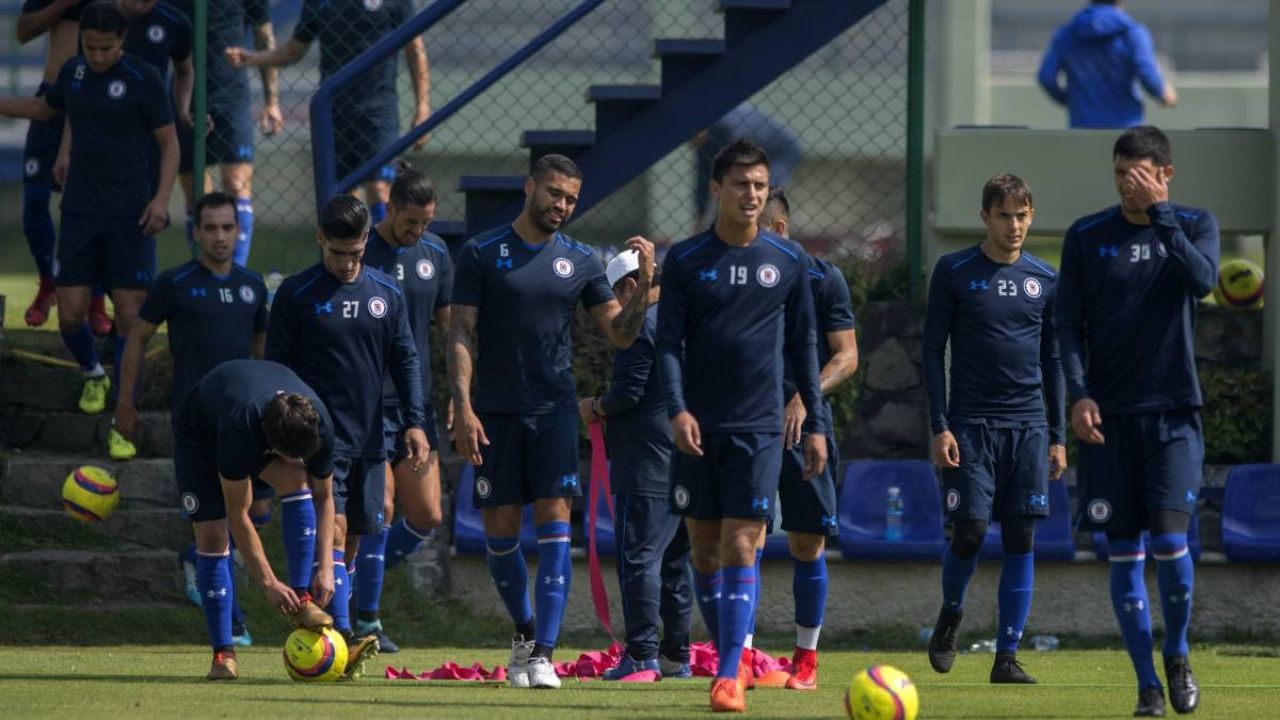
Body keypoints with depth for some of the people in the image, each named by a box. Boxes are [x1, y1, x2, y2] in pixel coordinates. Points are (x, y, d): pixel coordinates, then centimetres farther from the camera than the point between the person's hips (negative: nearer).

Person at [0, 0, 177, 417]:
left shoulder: (142, 80, -9)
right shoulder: (74, 72, 6)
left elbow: (169, 142, -4)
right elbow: (47, 108, 27)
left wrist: (162, 198, -15)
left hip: (130, 217, -4)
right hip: (80, 211, 4)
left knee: (129, 313, -4)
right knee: (71, 314, 2)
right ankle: (92, 376, 31)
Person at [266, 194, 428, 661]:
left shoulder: (387, 294, 9)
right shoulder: (296, 294, -2)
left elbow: (405, 360, 13)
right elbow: (276, 364, 1)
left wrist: (414, 422, 4)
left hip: (369, 440, 5)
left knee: (353, 538, 7)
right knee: (332, 530, -17)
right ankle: (342, 635, -27)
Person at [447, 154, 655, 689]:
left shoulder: (579, 261, 8)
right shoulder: (480, 254, 2)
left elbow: (620, 334, 9)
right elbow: (460, 334, -1)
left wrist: (643, 285, -8)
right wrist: (462, 407, -11)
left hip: (554, 411, 1)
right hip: (494, 413, -1)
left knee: (554, 523, -11)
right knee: (500, 530, 3)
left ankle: (543, 654, -14)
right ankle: (524, 631, 26)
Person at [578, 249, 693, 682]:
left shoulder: (643, 325, -11)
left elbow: (629, 391, -16)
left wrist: (595, 407, 4)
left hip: (649, 464, -9)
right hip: (689, 464, 9)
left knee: (639, 557, -7)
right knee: (676, 561, 14)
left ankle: (642, 653, -11)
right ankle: (677, 655, 16)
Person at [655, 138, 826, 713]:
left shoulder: (788, 261, 5)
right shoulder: (685, 260, 2)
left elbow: (802, 346, 10)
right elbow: (669, 341, -1)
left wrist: (816, 424, 8)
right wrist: (677, 409, -15)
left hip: (759, 428, -1)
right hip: (700, 427, 1)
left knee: (740, 547, -10)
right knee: (704, 550, 6)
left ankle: (730, 677, -11)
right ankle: (728, 659, 20)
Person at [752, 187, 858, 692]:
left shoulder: (822, 278, 1)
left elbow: (846, 356, -2)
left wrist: (806, 398, -15)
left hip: (806, 427, -1)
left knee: (808, 545, 4)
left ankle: (806, 659, 16)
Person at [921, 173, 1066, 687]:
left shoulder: (1044, 279, 10)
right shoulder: (954, 273, 1)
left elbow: (1053, 360, 15)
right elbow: (933, 351, 1)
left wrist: (1058, 436, 10)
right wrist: (940, 427, -7)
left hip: (1028, 427, 3)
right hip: (971, 425, -3)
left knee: (1021, 539, -2)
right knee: (970, 530, -10)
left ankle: (1007, 656, 1)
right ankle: (950, 615, 19)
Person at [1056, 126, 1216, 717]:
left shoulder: (1194, 225, 4)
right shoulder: (1087, 237, 5)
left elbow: (1202, 280, -16)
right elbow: (1068, 321, 4)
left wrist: (1159, 213, -17)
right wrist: (1078, 394, -8)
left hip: (1173, 409, -1)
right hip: (1108, 414, 1)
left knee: (1169, 538, -13)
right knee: (1124, 552, -1)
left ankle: (1177, 654, 12)